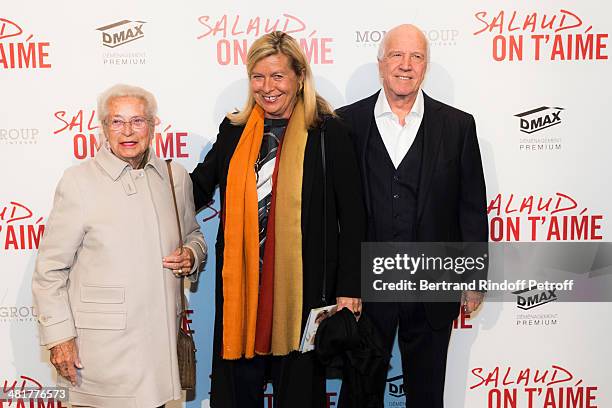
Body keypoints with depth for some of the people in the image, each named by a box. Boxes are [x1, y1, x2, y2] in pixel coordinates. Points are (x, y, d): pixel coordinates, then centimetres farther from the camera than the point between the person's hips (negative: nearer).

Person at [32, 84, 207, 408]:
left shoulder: (176, 177, 6)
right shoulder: (78, 181, -6)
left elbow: (193, 234, 20)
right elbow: (50, 269, -4)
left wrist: (192, 256, -2)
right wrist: (59, 335, -7)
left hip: (163, 338, 4)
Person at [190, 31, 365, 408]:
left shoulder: (328, 133, -7)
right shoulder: (234, 130, 5)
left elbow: (351, 216, -5)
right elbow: (199, 189, 15)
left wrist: (348, 288, -5)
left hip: (303, 286, -3)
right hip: (240, 284, 3)